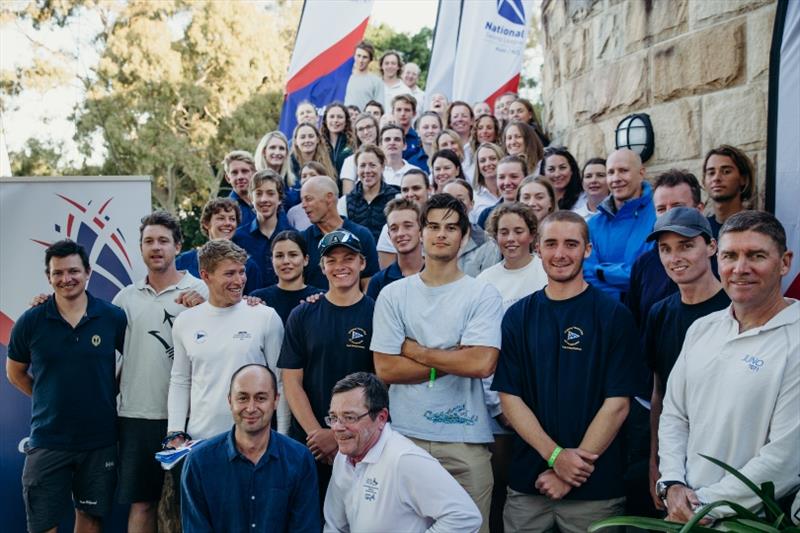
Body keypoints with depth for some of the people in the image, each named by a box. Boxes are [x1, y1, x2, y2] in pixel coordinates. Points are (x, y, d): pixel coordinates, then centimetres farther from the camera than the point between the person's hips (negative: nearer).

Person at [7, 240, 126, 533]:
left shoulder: (113, 317, -5)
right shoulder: (30, 322, -4)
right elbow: (15, 373, 10)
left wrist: (111, 395, 2)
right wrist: (52, 400, 5)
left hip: (100, 440, 1)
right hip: (47, 440, 0)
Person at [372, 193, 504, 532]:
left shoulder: (483, 295, -2)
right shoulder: (393, 295, 3)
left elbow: (482, 364, -15)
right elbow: (385, 368, -4)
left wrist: (415, 351, -8)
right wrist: (453, 359, -8)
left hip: (466, 438, -1)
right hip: (405, 434, 2)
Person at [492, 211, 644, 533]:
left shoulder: (614, 316, -4)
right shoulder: (518, 316, 4)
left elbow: (617, 403, -8)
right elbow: (509, 396, 0)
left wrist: (572, 469, -12)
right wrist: (555, 455, -12)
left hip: (595, 487, -2)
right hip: (527, 482, 2)